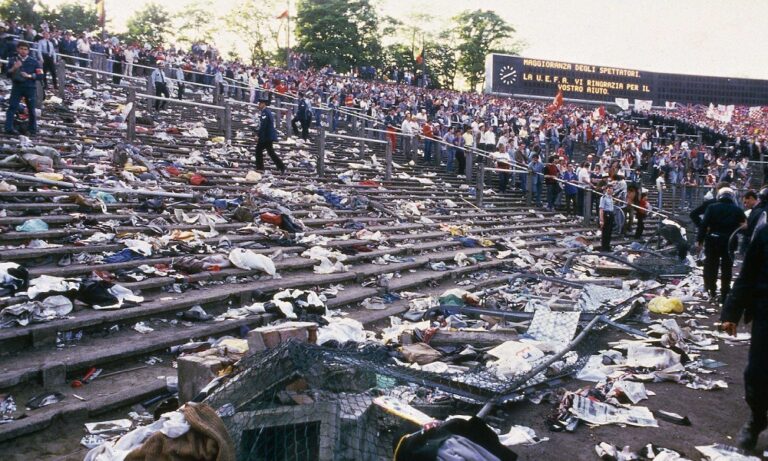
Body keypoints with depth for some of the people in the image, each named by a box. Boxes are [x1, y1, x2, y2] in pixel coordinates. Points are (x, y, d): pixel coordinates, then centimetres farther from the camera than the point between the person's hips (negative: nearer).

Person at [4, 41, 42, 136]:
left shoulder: (34, 61, 5)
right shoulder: (12, 60, 10)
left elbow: (40, 75, 0)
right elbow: (8, 74, 6)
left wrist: (29, 76, -14)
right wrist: (14, 68, -12)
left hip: (30, 87, -1)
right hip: (17, 87, 1)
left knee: (31, 109, 3)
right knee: (12, 107, -9)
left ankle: (33, 130, 10)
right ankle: (9, 128, -11)